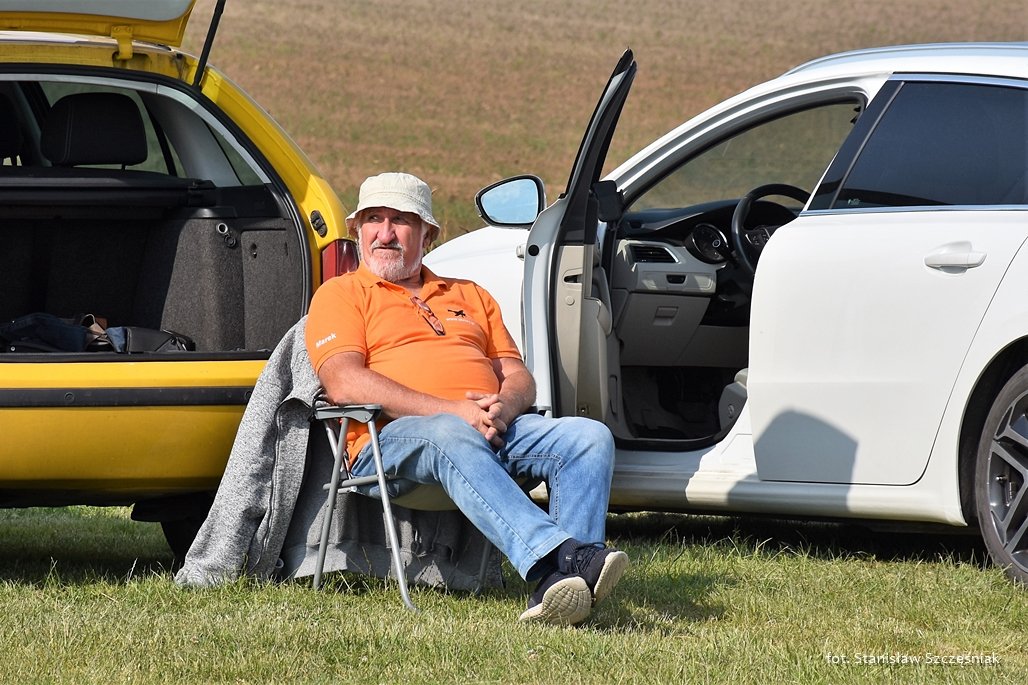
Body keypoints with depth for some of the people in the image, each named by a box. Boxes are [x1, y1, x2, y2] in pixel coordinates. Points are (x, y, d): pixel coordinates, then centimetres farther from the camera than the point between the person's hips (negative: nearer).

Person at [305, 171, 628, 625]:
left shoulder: (471, 297, 32)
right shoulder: (341, 294, 15)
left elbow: (518, 376, 23)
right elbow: (344, 383, -3)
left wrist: (503, 407, -6)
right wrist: (450, 410, -13)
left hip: (494, 431, 5)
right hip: (394, 434, -5)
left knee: (590, 437, -22)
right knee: (452, 437, -41)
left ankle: (555, 586, -42)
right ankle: (557, 553, -59)